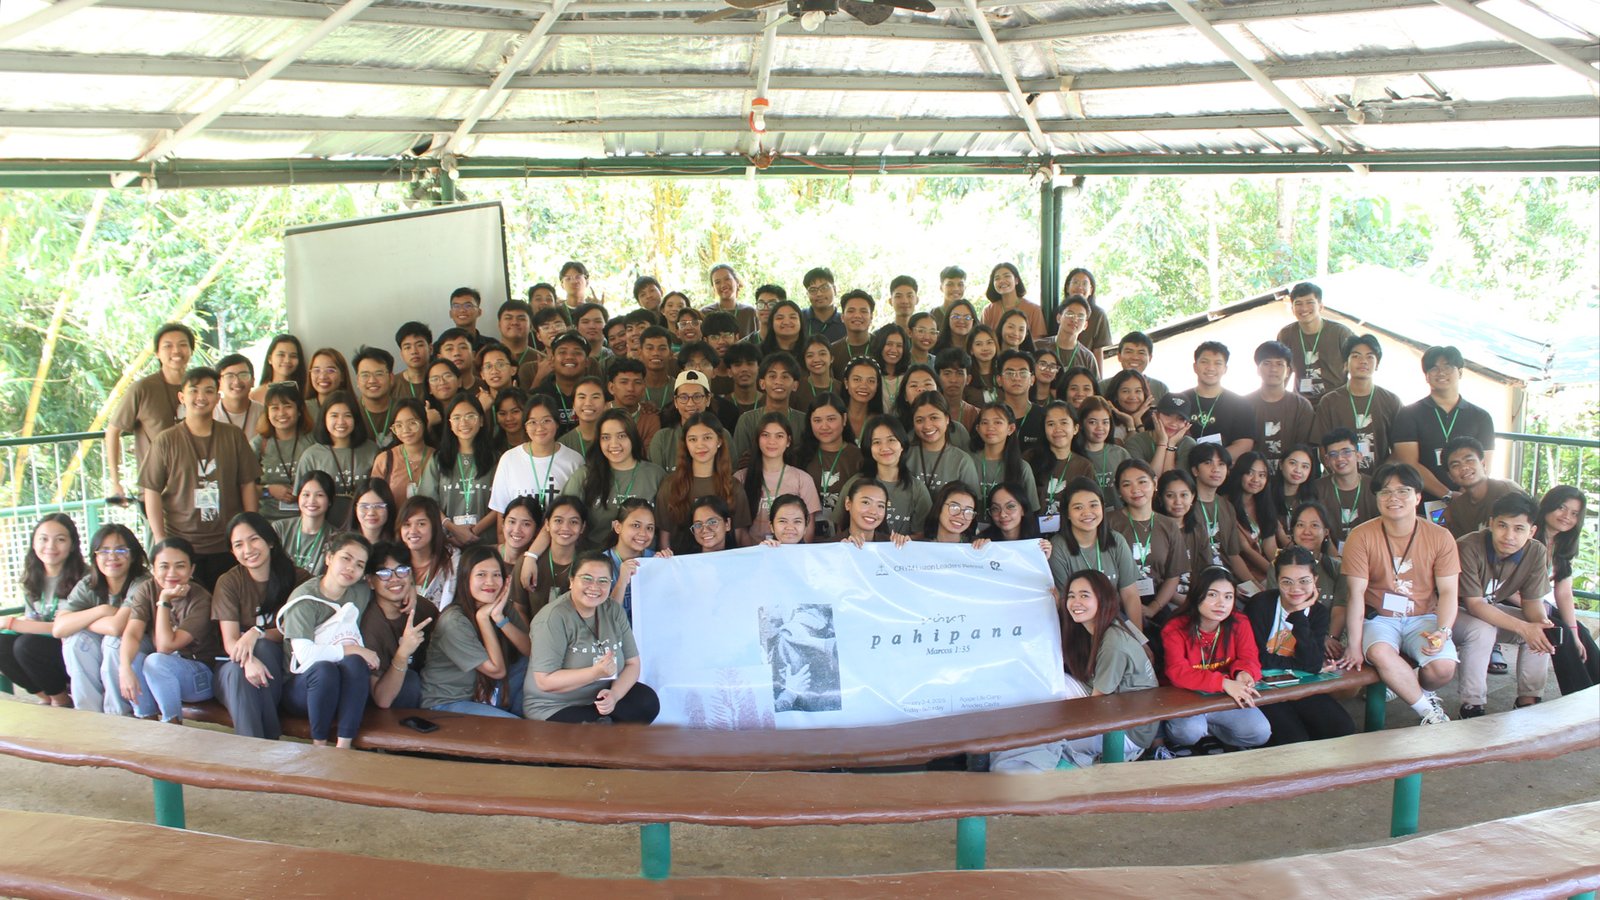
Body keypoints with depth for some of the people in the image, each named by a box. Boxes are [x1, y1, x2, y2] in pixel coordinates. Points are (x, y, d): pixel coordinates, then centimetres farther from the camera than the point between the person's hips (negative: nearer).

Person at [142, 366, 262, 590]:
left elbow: (248, 485, 7)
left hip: (228, 546, 1)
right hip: (181, 545, -1)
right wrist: (160, 540, -4)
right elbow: (152, 492, 1)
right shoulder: (166, 441, -1)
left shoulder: (234, 436, 4)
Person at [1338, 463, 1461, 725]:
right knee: (1379, 653, -34)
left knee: (1443, 667, -26)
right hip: (1378, 618, -2)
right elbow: (1356, 593, -9)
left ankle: (1412, 690, 13)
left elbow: (1448, 591, -1)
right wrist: (1354, 645, -15)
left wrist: (1443, 631, -20)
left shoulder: (1440, 537, -1)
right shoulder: (1361, 536, -7)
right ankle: (1429, 711, -9)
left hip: (1423, 617, 2)